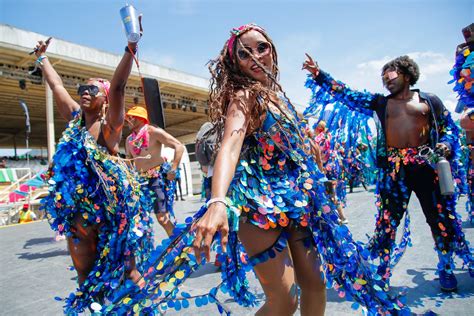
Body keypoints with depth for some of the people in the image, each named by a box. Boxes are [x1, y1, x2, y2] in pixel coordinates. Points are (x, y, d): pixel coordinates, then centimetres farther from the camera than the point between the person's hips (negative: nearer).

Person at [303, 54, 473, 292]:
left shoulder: (430, 101, 11)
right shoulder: (380, 103, 13)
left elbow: (449, 127, 14)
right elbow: (347, 95, 8)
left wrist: (446, 145, -7)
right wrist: (318, 75, 3)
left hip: (426, 163, 0)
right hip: (394, 167, 0)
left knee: (441, 216, 6)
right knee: (388, 218, 0)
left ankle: (446, 268, 26)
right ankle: (382, 269, 12)